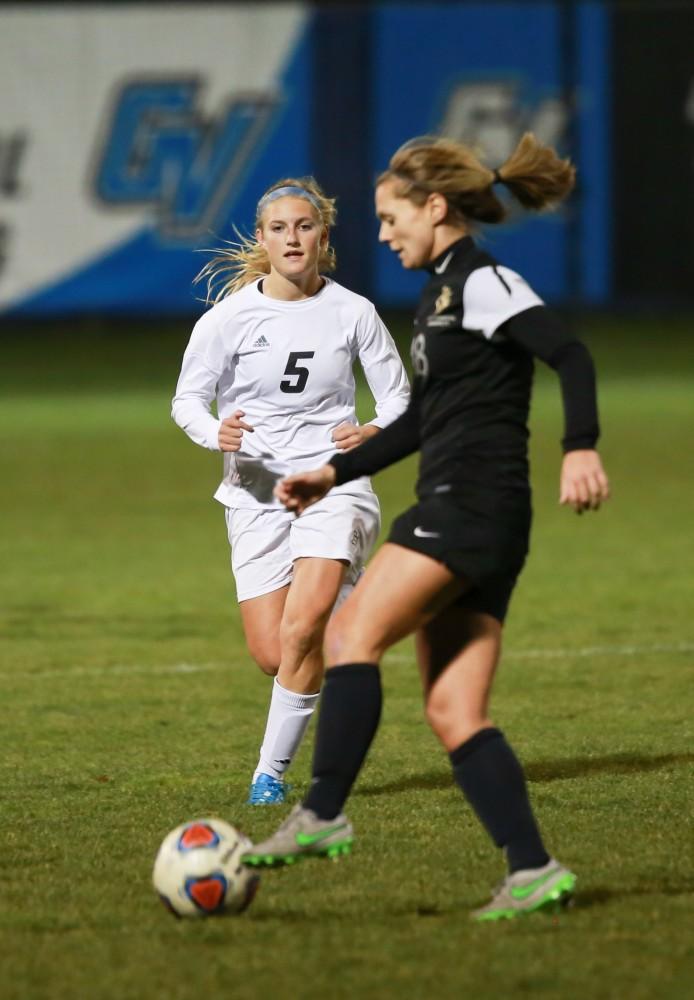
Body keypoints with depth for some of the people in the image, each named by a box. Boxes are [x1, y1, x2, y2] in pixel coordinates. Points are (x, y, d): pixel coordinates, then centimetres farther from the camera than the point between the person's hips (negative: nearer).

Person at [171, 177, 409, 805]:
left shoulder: (352, 312, -3)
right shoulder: (229, 316, -5)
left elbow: (398, 395, 7)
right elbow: (187, 400, 3)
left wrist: (375, 431, -15)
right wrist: (216, 433, -19)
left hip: (334, 482, -1)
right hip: (257, 491, 1)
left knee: (303, 630, -22)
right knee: (272, 655, -4)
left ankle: (272, 771, -9)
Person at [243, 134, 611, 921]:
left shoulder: (482, 283, -6)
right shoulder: (441, 294, 23)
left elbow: (571, 356, -19)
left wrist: (580, 448, -34)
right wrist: (334, 473, 29)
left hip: (474, 503, -10)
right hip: (456, 511, 10)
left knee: (353, 634, -18)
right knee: (453, 714, 1)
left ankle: (322, 816, -24)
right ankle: (532, 871, -5)